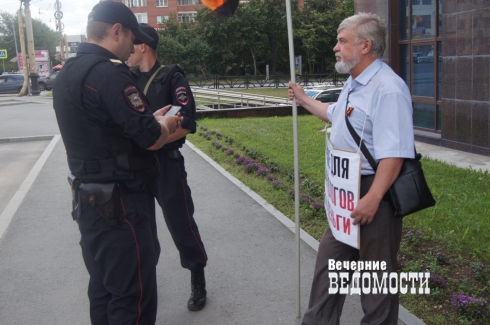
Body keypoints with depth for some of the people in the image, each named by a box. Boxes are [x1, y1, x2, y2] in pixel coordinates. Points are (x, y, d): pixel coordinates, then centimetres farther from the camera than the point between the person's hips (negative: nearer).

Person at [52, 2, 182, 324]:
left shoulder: (67, 74, 10)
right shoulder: (109, 72, -19)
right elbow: (150, 139, -21)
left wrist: (151, 120, 14)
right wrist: (164, 126, 0)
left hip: (88, 200, 10)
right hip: (120, 203, -9)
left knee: (104, 289, 20)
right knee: (133, 296, 2)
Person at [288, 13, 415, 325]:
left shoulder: (388, 89, -21)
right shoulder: (353, 84, 12)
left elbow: (393, 154, -28)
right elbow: (335, 114, 35)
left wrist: (373, 198, -31)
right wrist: (304, 99, 42)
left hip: (374, 191, -10)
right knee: (330, 260, 19)